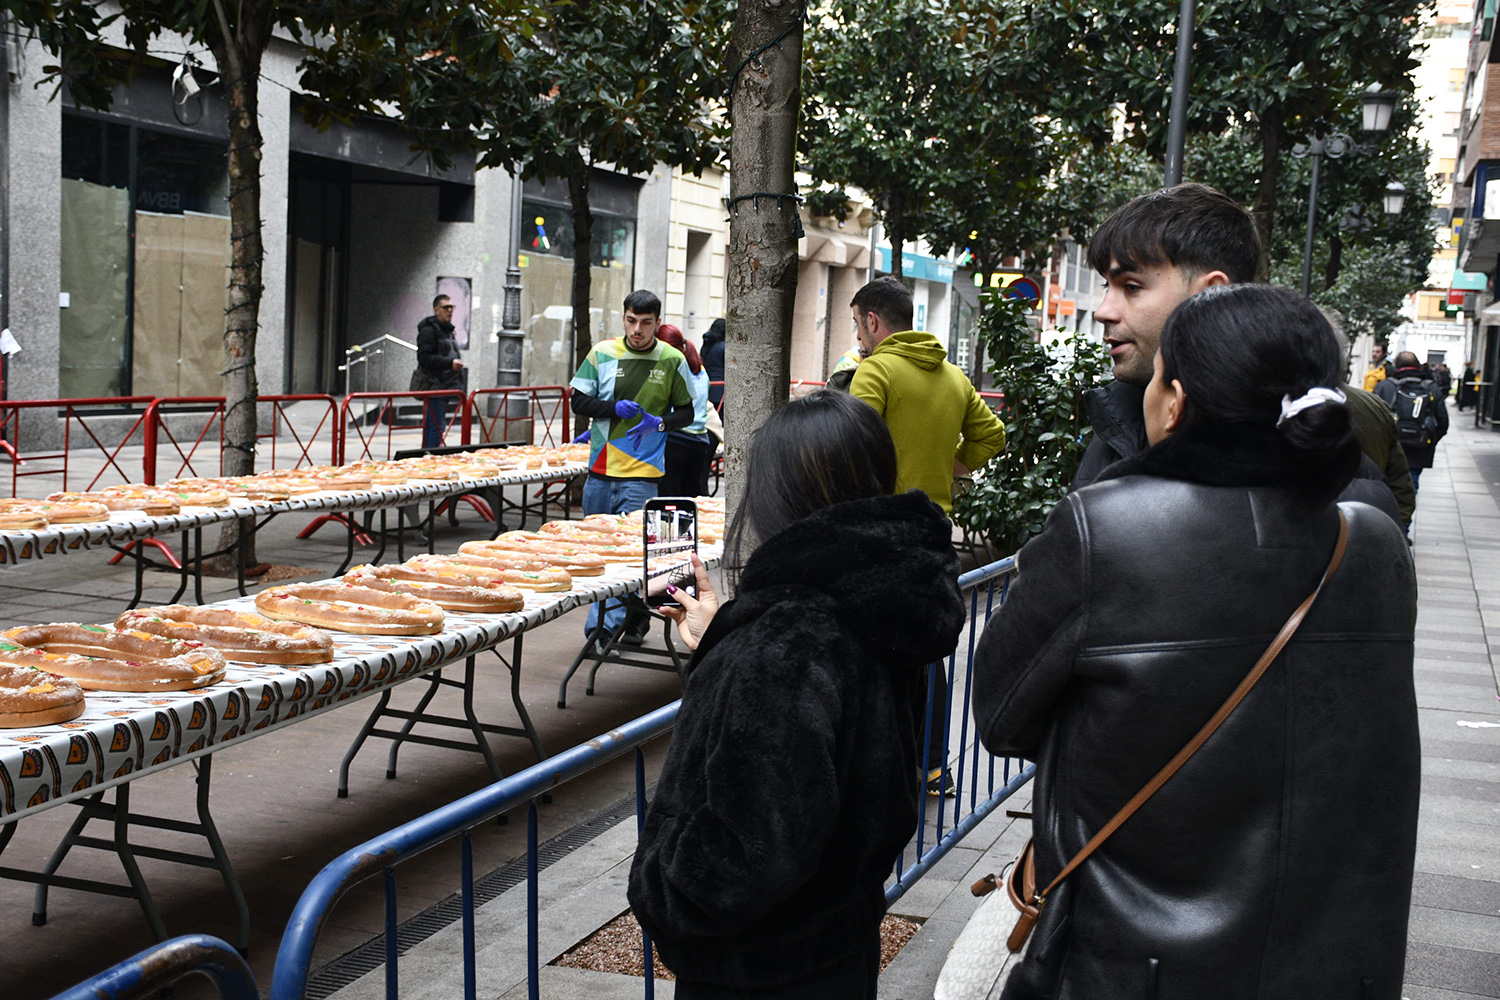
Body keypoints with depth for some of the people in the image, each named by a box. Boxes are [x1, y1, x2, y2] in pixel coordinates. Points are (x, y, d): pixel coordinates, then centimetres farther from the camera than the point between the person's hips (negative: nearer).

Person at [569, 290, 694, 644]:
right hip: (601, 467, 3)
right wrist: (614, 408, -11)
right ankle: (636, 615, 23)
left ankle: (604, 627, -9)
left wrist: (659, 423, -13)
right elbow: (578, 401, 6)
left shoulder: (672, 360, 1)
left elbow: (686, 413, 8)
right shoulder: (603, 353, 3)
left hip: (642, 471, -3)